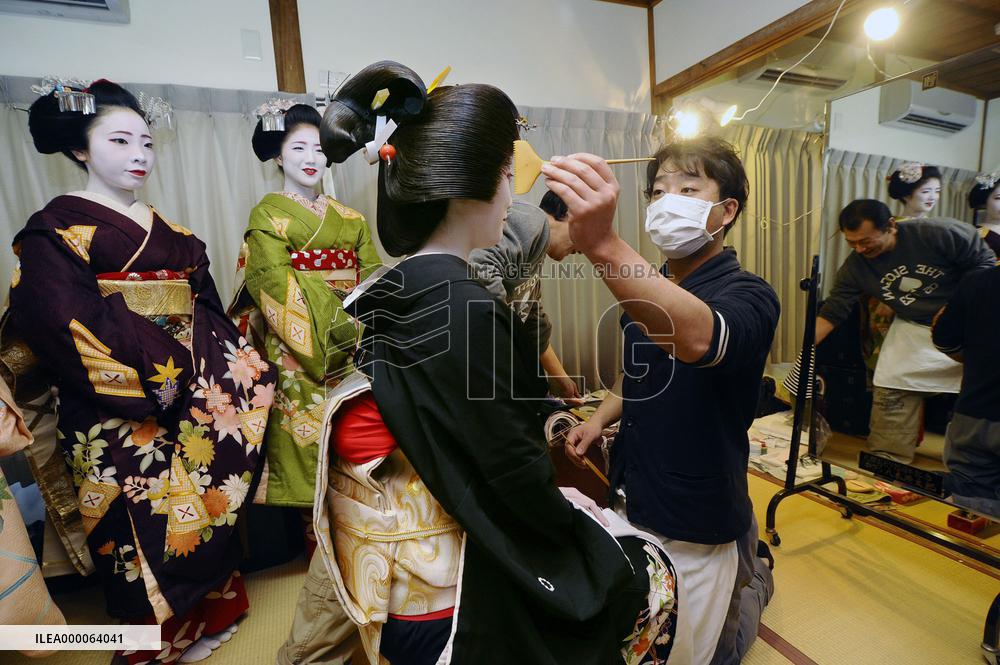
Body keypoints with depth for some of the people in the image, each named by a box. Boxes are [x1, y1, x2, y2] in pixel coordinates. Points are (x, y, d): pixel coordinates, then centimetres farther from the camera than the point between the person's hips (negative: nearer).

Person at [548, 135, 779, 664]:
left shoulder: (748, 294, -20)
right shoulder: (648, 286, 0)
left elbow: (696, 339, -45)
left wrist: (603, 245, -60)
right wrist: (600, 418, -1)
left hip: (695, 527, -6)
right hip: (630, 502, 6)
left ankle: (754, 578, 40)